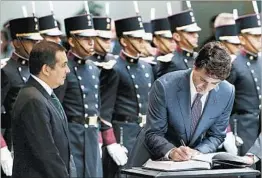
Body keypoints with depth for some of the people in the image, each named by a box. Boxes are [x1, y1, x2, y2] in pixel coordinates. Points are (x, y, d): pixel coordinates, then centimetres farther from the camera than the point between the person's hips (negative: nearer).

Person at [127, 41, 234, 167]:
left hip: (194, 161, 2)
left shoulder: (227, 93, -11)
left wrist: (198, 152, -18)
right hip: (157, 156, -2)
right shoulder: (165, 86, -20)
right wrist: (171, 151, -33)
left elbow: (216, 135, 0)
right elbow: (153, 134, -15)